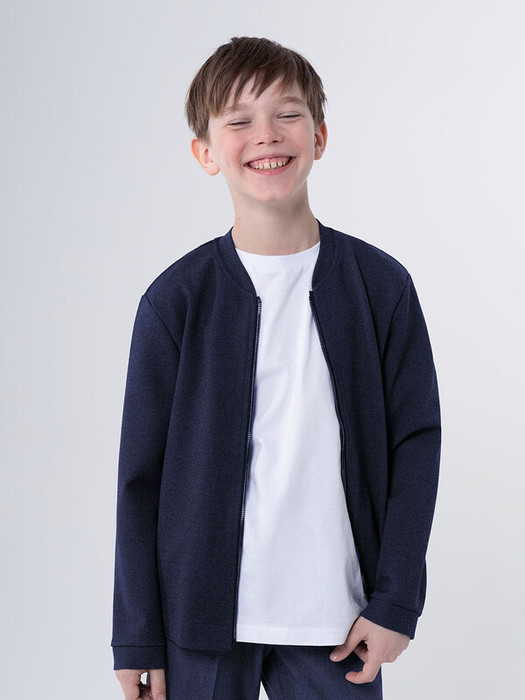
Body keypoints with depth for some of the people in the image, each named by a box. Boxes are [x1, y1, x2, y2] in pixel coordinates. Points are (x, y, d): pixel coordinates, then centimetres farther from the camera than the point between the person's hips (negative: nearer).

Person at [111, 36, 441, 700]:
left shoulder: (380, 285, -2)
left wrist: (396, 601, -4)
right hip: (203, 619, -1)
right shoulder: (175, 300, -5)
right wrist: (137, 639, 0)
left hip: (336, 618, 1)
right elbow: (141, 475, -1)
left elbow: (416, 438, 1)